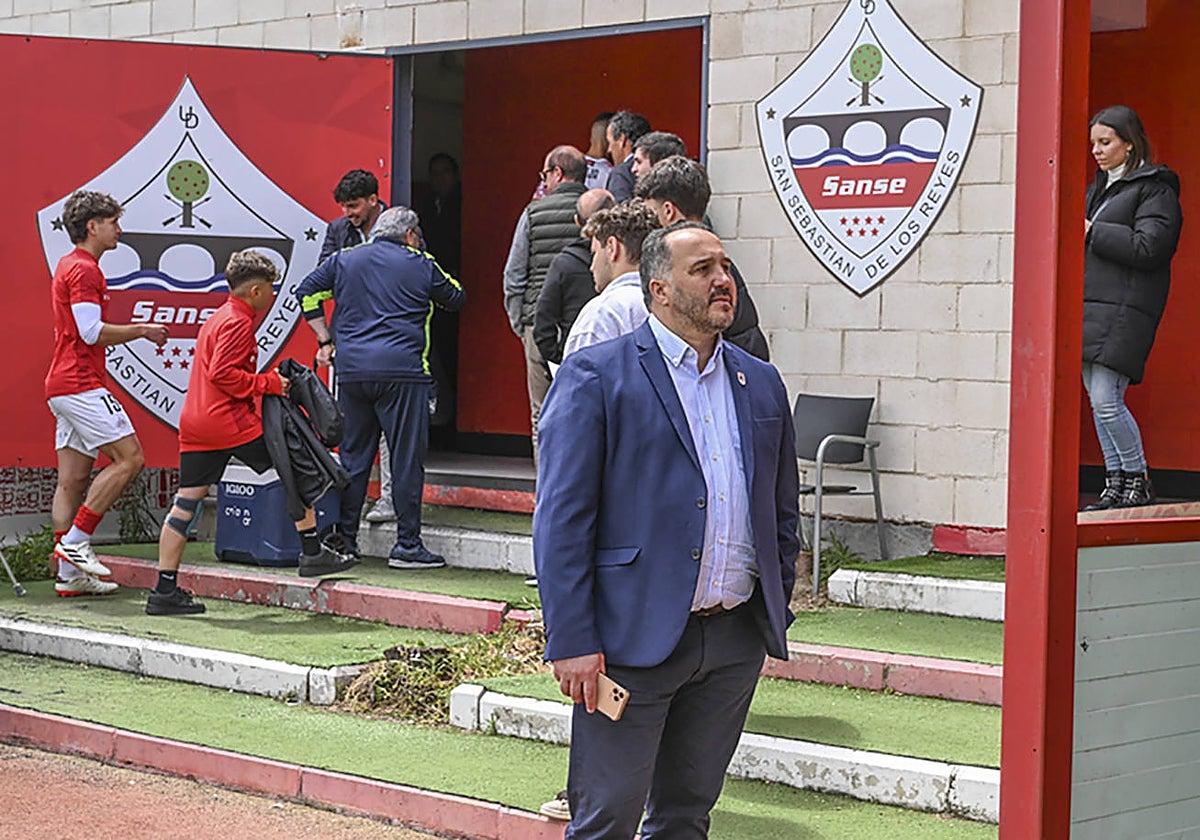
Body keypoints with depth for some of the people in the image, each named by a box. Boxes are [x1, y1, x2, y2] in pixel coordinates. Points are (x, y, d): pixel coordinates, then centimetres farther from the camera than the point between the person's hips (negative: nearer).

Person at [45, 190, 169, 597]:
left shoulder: (71, 266, 22)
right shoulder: (84, 270, -11)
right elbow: (92, 331, -18)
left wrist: (139, 332, 21)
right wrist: (141, 330, -8)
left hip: (64, 387, 11)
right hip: (82, 385, -11)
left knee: (73, 479, 7)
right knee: (129, 458, -10)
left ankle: (68, 574, 6)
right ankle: (75, 540, -10)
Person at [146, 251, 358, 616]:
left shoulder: (215, 319, 21)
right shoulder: (238, 323, -9)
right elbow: (223, 373, -19)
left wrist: (269, 382, 19)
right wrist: (269, 384, -11)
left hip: (194, 423, 9)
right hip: (230, 422, -9)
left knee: (185, 503, 5)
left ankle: (165, 590, 2)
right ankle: (311, 552, 7)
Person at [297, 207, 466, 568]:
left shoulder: (343, 260, 15)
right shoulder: (420, 265, 6)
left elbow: (307, 293, 13)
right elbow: (456, 298, 18)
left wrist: (325, 340, 16)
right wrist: (438, 278, 36)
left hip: (351, 372, 4)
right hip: (402, 371, -4)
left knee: (353, 454, 12)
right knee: (407, 458, -1)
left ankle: (344, 536, 13)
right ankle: (407, 544, -2)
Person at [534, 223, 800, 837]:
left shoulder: (761, 385, 14)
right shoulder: (596, 376, -4)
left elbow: (782, 515, 20)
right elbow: (561, 520, -9)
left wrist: (776, 616, 12)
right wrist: (571, 643, -14)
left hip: (736, 643, 6)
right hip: (634, 641, -5)